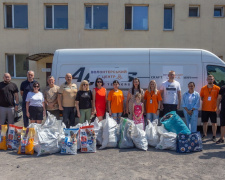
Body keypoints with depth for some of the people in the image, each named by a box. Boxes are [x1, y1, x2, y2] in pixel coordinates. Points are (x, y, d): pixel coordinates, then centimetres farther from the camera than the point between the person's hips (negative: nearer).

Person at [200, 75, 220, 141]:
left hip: (213, 109, -1)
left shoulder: (217, 88, -1)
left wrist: (217, 105, 0)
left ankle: (214, 136, 15)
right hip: (205, 108, 2)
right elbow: (201, 97, 12)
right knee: (205, 122, 10)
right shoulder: (203, 88, 3)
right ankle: (204, 134, 25)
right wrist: (205, 101, 1)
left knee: (214, 123, 4)